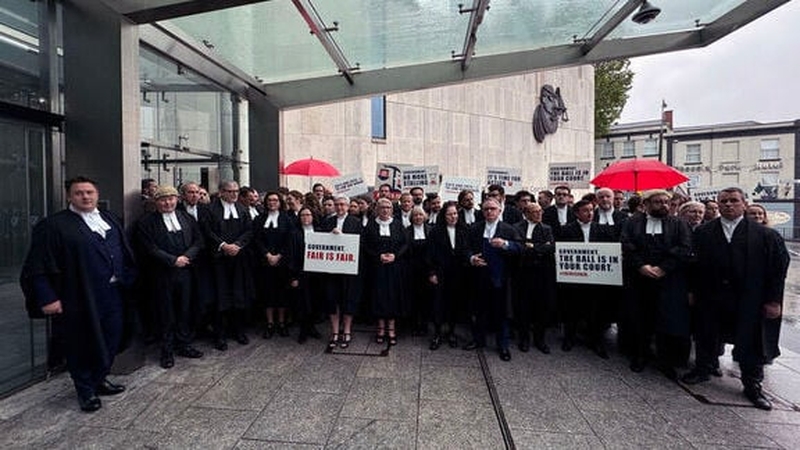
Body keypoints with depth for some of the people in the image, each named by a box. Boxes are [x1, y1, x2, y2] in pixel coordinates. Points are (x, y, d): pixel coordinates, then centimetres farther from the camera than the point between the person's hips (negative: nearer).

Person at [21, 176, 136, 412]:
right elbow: (38, 267, -10)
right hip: (79, 297, -6)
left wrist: (127, 278, 9)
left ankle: (100, 379, 37)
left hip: (112, 292, 6)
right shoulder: (54, 225, -8)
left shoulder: (109, 219, 10)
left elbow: (124, 252, 14)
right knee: (82, 344, 9)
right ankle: (86, 391, 27)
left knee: (111, 339, 16)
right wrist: (46, 298, -15)